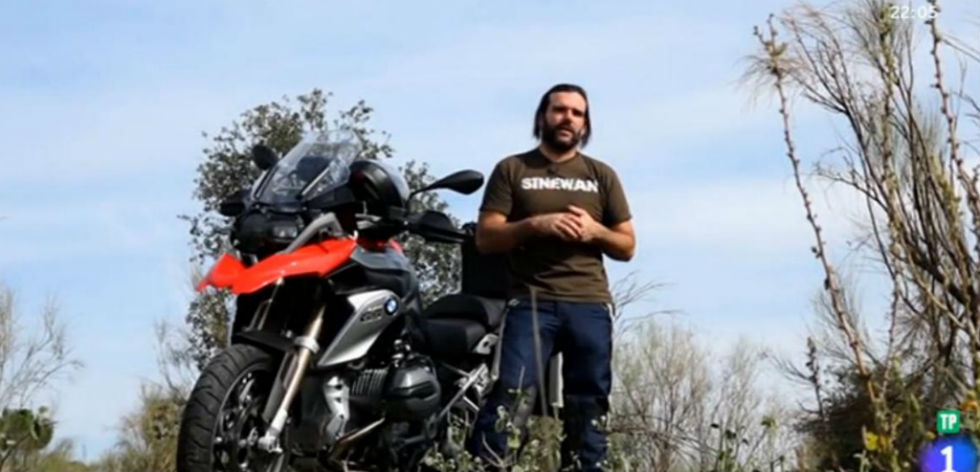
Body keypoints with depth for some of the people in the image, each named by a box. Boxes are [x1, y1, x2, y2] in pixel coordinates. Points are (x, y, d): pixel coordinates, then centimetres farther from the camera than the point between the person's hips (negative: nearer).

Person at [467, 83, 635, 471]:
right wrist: (535, 225, -12)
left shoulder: (602, 175, 17)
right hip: (531, 302, -3)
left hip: (590, 305, 3)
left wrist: (595, 230, -5)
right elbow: (485, 238, 3)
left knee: (588, 411, 4)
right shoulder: (512, 169, 10)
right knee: (511, 397, -15)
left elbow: (627, 246, 16)